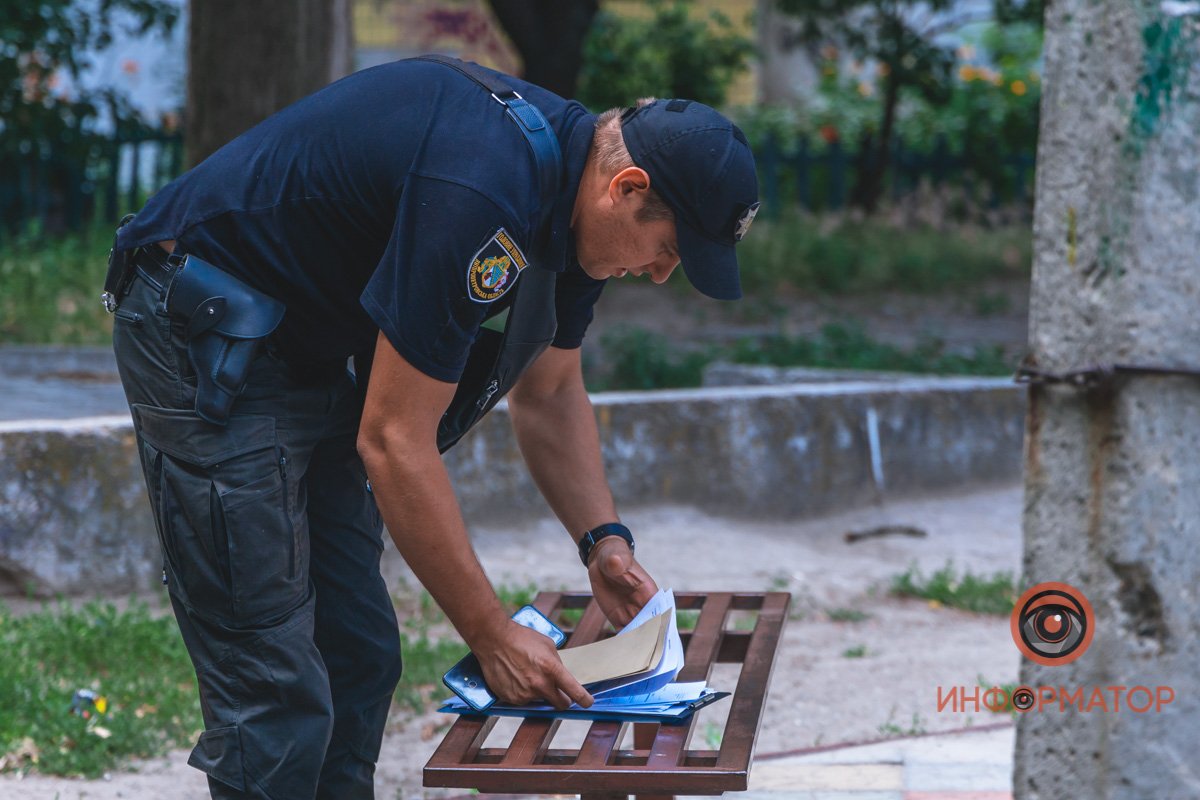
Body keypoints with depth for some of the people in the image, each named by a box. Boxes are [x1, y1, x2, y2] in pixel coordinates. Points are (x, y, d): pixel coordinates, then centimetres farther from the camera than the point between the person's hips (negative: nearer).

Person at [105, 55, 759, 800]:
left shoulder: (570, 188, 0)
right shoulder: (477, 199, -31)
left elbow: (551, 392, 16)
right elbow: (393, 442, -27)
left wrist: (605, 540, 2)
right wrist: (492, 634, -20)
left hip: (309, 343, 10)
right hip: (209, 340, -10)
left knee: (359, 655, 9)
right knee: (276, 687, -11)